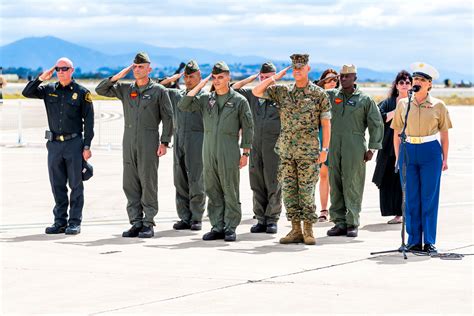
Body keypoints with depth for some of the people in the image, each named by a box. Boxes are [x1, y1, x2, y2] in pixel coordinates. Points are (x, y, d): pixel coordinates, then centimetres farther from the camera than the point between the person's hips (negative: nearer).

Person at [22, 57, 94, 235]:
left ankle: (75, 222, 5)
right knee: (57, 185, 7)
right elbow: (27, 93, 4)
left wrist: (87, 146, -8)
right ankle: (60, 222, 14)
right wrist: (41, 78, -7)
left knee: (76, 185, 0)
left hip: (74, 143, -4)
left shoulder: (81, 92, -1)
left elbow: (88, 120, -2)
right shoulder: (49, 90, 10)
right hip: (54, 143, 4)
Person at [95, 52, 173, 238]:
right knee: (130, 184, 3)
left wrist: (164, 142, -7)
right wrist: (119, 76, 3)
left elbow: (168, 118, 0)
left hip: (149, 142, -4)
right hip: (129, 141, 4)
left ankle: (148, 223, -1)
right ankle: (136, 223, 9)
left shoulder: (158, 91, 2)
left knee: (148, 183, -4)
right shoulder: (125, 89, 13)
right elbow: (100, 90, 14)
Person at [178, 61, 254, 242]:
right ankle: (217, 227, 11)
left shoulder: (239, 101, 2)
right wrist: (200, 86, -2)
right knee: (213, 192, 5)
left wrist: (245, 153, -4)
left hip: (229, 152, -4)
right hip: (209, 151, 4)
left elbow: (247, 128, 2)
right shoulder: (205, 100, 12)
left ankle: (230, 228, 3)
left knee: (230, 192, -2)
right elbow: (183, 106, 4)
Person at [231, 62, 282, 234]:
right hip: (255, 144, 4)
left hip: (274, 144, -4)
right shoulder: (253, 94, 13)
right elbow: (234, 88, 16)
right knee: (257, 184, 4)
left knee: (273, 184, -4)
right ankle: (261, 219, 10)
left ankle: (272, 220, 1)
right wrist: (252, 77, 10)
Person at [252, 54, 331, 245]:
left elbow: (326, 123, -1)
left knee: (306, 190, -3)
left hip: (308, 150, -4)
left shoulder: (319, 94, 0)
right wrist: (275, 77, 2)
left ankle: (308, 231, 4)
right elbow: (256, 92, 7)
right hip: (286, 149, 4)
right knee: (288, 190, 4)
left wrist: (325, 149, -7)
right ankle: (295, 230, 10)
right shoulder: (282, 92, 10)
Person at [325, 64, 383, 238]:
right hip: (334, 146, 3)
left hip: (355, 148, -3)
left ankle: (353, 223, 0)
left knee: (352, 186, -5)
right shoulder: (331, 95, 13)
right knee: (335, 185, 3)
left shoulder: (365, 99, 5)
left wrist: (372, 148, -1)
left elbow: (376, 124, 5)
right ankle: (339, 222, 9)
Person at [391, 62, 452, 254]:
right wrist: (398, 157, 7)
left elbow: (444, 134, 8)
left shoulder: (438, 106, 3)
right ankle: (414, 241, 11)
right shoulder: (403, 104, 7)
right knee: (410, 198, 3)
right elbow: (397, 133, 12)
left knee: (429, 197, 0)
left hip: (430, 152, -2)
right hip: (408, 152, 2)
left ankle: (429, 242, 6)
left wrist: (445, 158, 4)